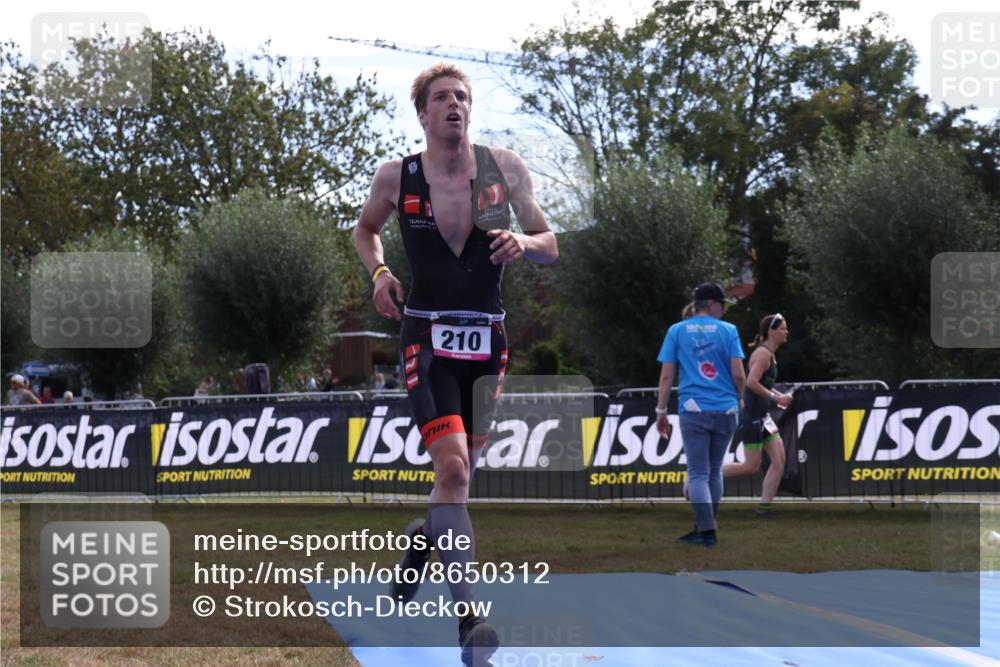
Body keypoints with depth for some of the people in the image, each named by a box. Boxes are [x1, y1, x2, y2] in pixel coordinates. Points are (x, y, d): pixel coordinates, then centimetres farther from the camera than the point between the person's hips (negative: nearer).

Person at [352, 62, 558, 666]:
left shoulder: (505, 168, 0)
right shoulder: (396, 177, -3)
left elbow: (550, 246, 6)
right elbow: (366, 230, 17)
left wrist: (524, 243, -16)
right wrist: (379, 272, -2)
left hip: (487, 342, 3)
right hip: (428, 338, -3)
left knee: (460, 471, 13)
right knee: (453, 468, -20)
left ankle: (412, 561, 43)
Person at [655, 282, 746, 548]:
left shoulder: (676, 331, 5)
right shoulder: (728, 330, 3)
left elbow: (666, 375, 1)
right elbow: (738, 374, -2)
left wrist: (661, 411, 6)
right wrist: (739, 399, 17)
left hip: (693, 412, -1)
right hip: (726, 410, 1)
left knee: (698, 473, -1)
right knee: (714, 472, 15)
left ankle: (707, 531, -12)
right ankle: (705, 528, 20)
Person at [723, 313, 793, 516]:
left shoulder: (770, 354, 15)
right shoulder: (763, 353, -14)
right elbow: (752, 382, -25)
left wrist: (778, 395, 13)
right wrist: (775, 397, -19)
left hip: (762, 416, 10)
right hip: (751, 416, -10)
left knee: (779, 460, 1)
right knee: (751, 466, -6)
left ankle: (764, 507, 2)